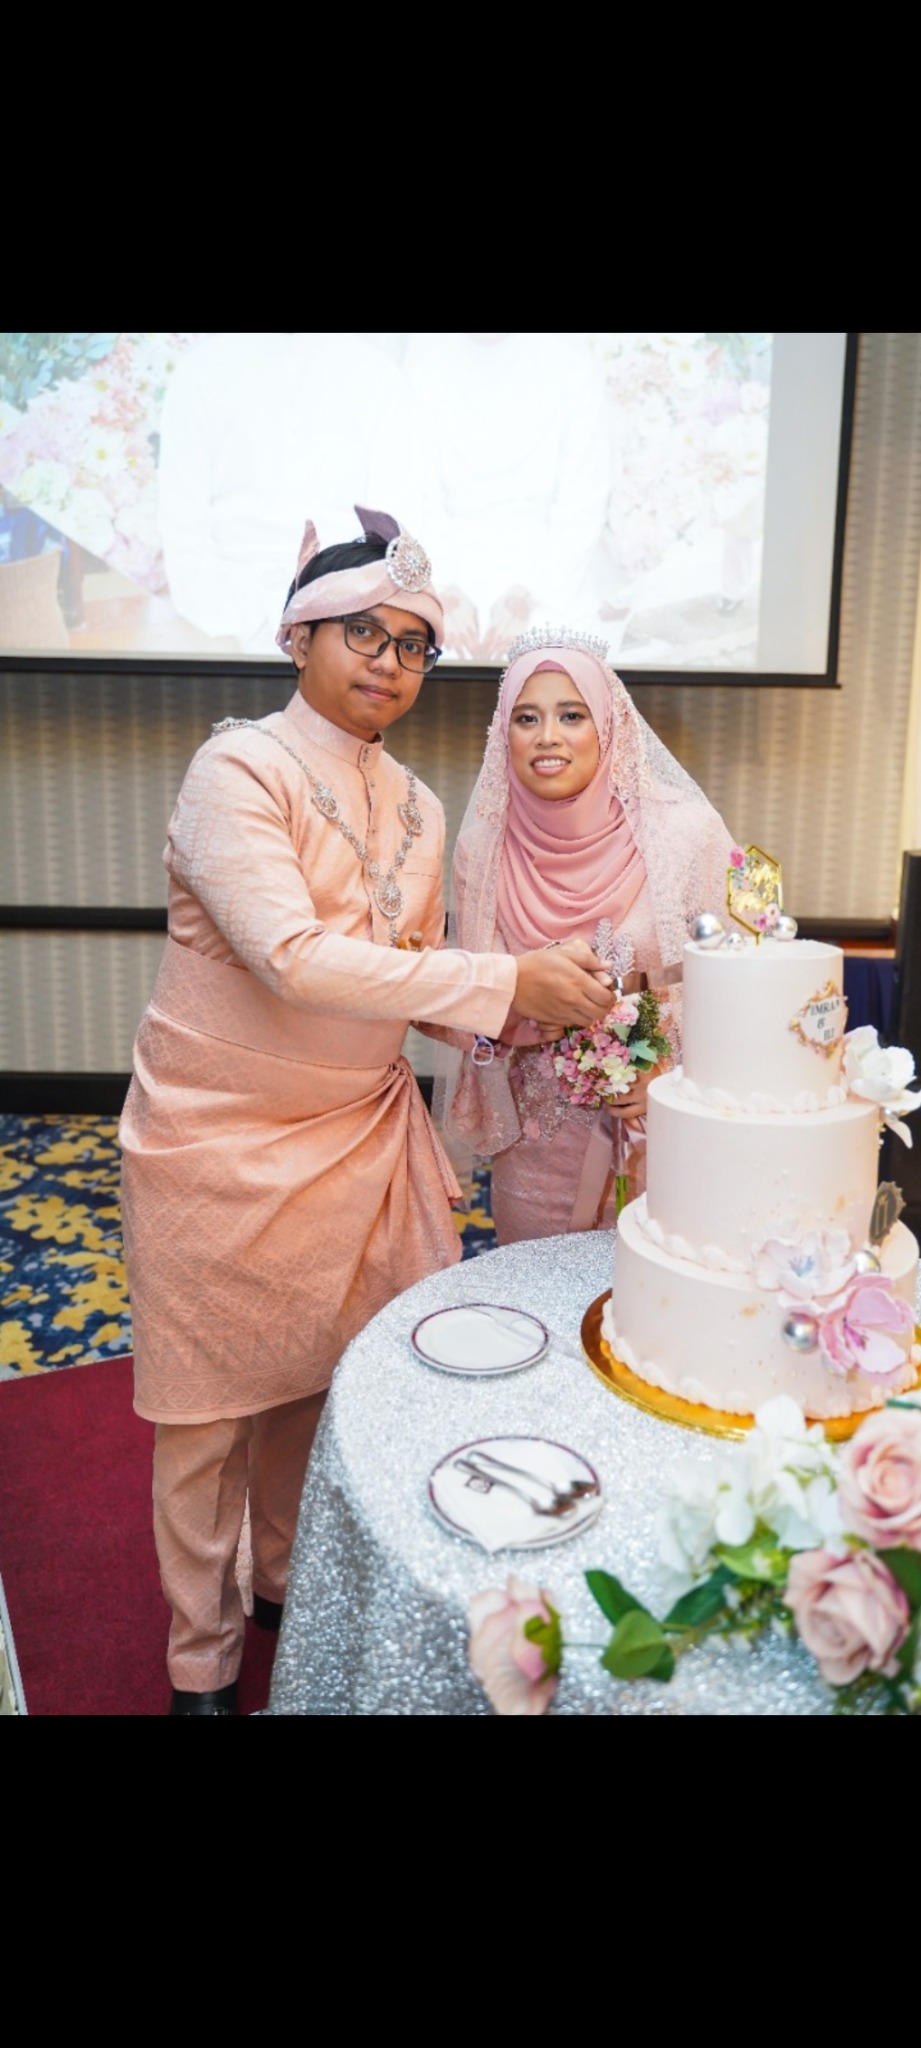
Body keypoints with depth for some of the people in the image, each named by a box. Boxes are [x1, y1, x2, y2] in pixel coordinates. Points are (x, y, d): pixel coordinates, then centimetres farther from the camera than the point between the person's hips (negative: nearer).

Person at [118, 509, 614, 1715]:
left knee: (322, 1377, 18)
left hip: (358, 1131, 6)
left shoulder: (416, 809, 6)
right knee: (214, 1402, 9)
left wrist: (527, 1012, -8)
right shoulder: (238, 769, -16)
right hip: (222, 1138, -5)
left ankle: (291, 1584, 44)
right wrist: (502, 982, -29)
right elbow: (292, 956, -28)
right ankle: (202, 1659, 30)